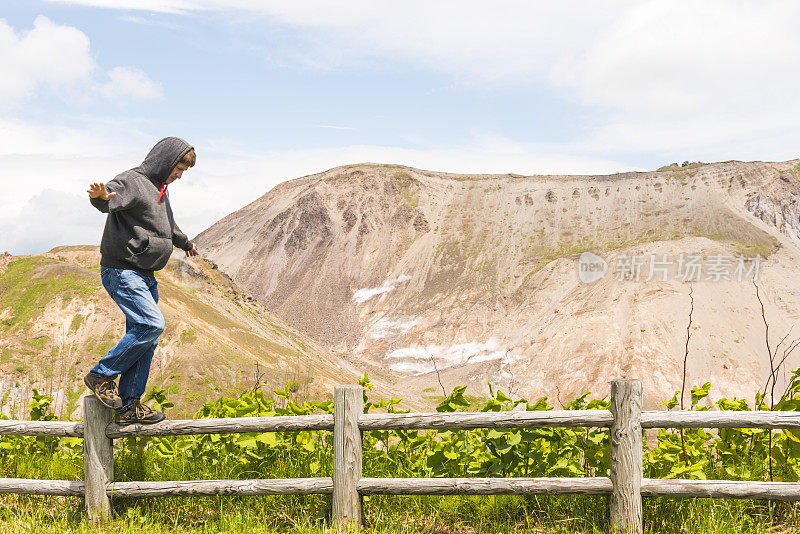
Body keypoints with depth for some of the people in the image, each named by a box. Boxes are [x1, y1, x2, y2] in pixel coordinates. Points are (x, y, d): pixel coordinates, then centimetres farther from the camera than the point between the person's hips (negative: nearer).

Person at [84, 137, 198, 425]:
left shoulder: (160, 190, 19)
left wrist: (186, 243, 54)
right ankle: (101, 375, -6)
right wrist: (102, 197, -57)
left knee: (145, 337, 6)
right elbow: (110, 200, -34)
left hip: (146, 276, 10)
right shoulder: (132, 181, -11)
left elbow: (168, 226, 38)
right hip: (122, 270, -10)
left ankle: (129, 406, 11)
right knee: (151, 324, -22)